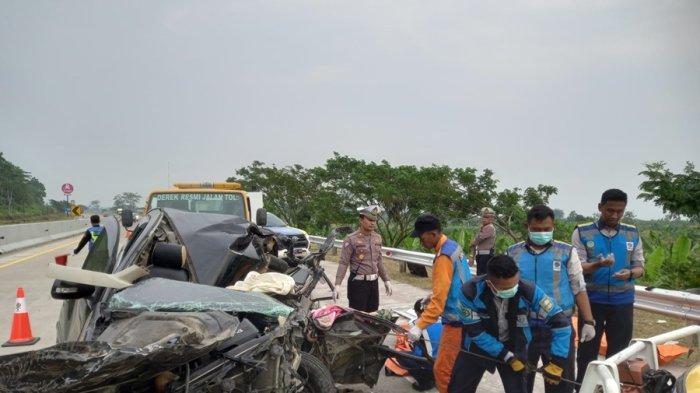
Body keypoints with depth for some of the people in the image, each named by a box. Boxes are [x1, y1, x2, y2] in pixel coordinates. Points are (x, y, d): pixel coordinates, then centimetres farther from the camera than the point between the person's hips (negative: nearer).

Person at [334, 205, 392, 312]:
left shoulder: (377, 238, 10)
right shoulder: (351, 239, -9)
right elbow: (343, 263, -12)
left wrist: (386, 280, 17)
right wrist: (337, 285, -20)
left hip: (374, 282, 6)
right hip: (358, 283, -6)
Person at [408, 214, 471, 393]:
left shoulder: (444, 257, -23)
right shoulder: (453, 245, 7)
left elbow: (439, 299, -25)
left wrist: (419, 326, -25)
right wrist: (430, 299, 24)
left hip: (457, 321, -10)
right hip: (464, 316, 10)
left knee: (442, 370, -5)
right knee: (453, 367, 18)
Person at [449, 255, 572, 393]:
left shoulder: (528, 291, -28)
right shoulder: (470, 292, -30)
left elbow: (561, 323, -21)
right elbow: (476, 331, -20)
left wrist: (556, 363, -23)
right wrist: (506, 357, -21)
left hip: (513, 348, 0)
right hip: (477, 347, 0)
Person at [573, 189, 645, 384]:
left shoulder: (632, 234, 5)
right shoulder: (582, 233, -5)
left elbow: (640, 266, 8)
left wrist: (630, 273, -16)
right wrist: (598, 264, -28)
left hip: (623, 302, 3)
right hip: (592, 300, -2)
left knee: (619, 350, 11)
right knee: (587, 350, 7)